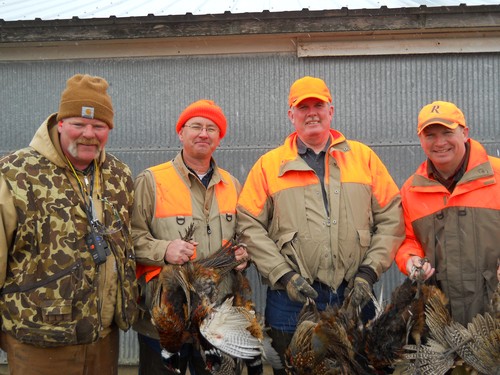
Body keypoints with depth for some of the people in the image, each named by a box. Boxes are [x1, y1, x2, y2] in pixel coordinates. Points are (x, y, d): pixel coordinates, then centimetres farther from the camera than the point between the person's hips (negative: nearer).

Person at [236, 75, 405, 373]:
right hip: (291, 299, -1)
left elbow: (392, 218, 5)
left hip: (354, 297, 1)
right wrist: (284, 275, -9)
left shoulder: (364, 157, 7)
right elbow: (250, 226, 0)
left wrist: (369, 272, -4)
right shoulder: (269, 165, 4)